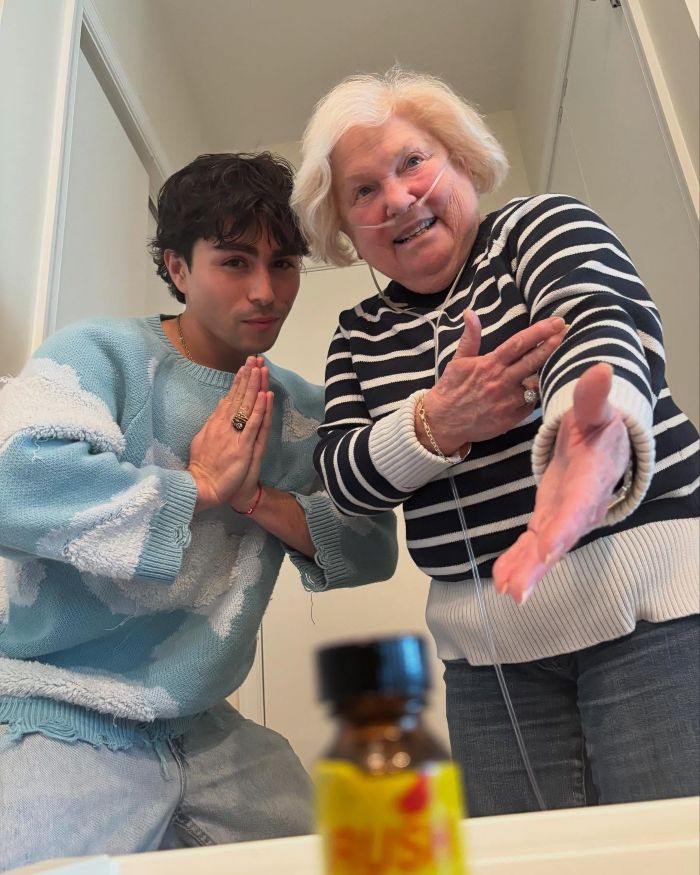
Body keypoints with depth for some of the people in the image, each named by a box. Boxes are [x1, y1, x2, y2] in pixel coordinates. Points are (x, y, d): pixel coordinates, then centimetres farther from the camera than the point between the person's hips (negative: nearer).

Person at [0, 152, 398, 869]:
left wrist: (256, 497, -17)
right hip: (62, 722, -5)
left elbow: (372, 547, -2)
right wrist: (202, 486, -19)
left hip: (204, 728, 6)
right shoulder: (100, 353, -10)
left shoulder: (303, 413, 6)